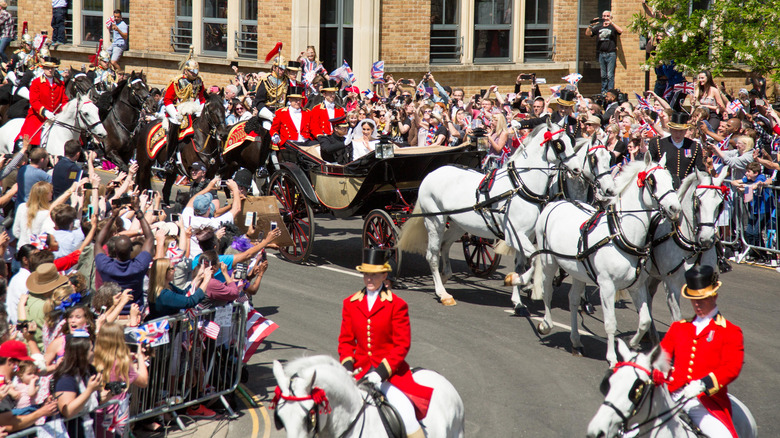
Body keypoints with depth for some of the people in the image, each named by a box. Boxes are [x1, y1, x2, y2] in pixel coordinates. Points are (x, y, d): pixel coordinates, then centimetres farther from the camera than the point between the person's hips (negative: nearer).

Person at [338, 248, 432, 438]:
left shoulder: (397, 305, -2)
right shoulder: (350, 303, 8)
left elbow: (402, 345, -6)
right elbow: (346, 340, 10)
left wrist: (382, 371, -17)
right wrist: (347, 365, -9)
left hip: (391, 371, -3)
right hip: (360, 370, 3)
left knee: (405, 411, -23)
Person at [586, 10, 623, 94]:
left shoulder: (613, 27, 6)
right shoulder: (598, 27, 16)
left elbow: (620, 31, -13)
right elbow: (587, 33, 9)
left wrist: (611, 22, -19)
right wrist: (591, 25, -9)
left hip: (611, 53, -4)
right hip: (601, 54, 4)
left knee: (610, 75, -8)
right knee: (603, 75, 8)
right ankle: (603, 91, 13)